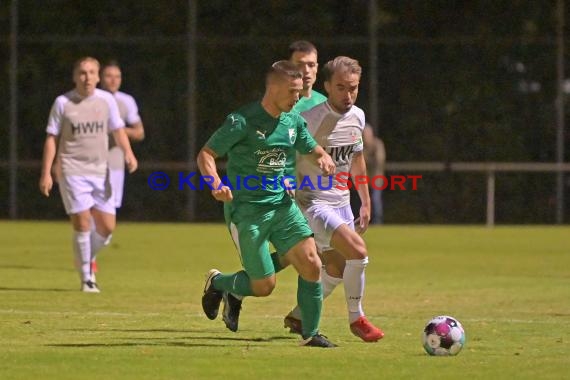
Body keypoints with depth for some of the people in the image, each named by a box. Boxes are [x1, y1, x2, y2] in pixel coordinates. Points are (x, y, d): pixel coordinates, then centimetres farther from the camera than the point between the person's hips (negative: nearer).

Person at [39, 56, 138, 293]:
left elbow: (118, 130, 8)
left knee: (107, 227, 0)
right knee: (82, 223, -13)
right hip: (72, 172, -3)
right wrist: (46, 173, -4)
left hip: (99, 171, 3)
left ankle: (87, 257, 29)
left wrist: (128, 152, -13)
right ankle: (86, 278, 0)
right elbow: (52, 138, 2)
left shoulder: (106, 100, 5)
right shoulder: (63, 103, -2)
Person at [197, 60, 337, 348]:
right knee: (264, 286, -4)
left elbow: (314, 151, 19)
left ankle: (310, 334, 4)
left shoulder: (293, 122, 5)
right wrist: (216, 183, -33)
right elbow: (205, 154, -13)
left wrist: (324, 160, -6)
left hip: (282, 205, 6)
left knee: (311, 265, -10)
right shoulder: (243, 121, -15)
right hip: (246, 211, -6)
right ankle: (218, 283, 27)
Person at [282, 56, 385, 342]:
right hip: (313, 202, -8)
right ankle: (356, 318, -2)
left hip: (342, 203, 8)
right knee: (358, 251, -21)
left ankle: (297, 317, 33)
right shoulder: (311, 120, -20)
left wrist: (366, 202, 20)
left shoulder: (357, 117, 3)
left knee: (337, 271, 13)